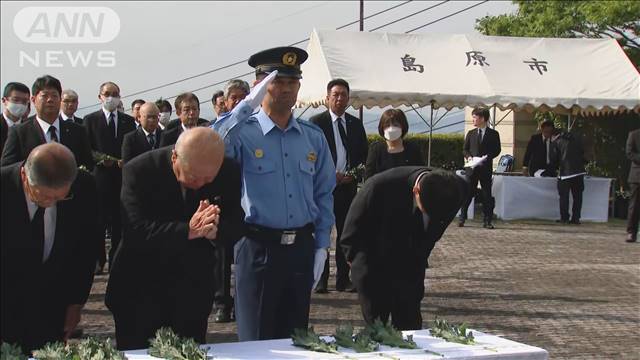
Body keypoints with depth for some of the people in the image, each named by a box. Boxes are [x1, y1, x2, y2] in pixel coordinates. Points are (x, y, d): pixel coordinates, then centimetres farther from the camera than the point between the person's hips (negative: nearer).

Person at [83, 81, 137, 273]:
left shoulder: (128, 121, 13)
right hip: (100, 174, -2)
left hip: (123, 174, 2)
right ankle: (98, 259, 6)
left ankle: (116, 259, 9)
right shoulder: (91, 119, 7)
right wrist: (99, 158, -14)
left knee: (119, 219, 2)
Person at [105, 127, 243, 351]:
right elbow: (136, 232, -28)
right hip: (141, 288, -2)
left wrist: (214, 229, -28)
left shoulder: (229, 172, -10)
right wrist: (188, 230, -37)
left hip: (194, 288, 3)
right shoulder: (139, 171, -19)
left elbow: (236, 227, -6)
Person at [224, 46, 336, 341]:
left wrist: (321, 246, 7)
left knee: (295, 338, 16)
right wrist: (231, 120, -23)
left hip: (301, 248, 4)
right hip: (258, 248, -4)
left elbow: (324, 195, 12)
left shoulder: (314, 137, 7)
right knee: (256, 342, 5)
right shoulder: (242, 134, -7)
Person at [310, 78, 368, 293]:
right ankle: (321, 279, 6)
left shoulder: (356, 124, 12)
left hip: (348, 185, 4)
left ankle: (343, 279, 14)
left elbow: (364, 154, 16)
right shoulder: (316, 122, -2)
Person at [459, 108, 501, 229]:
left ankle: (487, 220, 6)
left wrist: (486, 157, -15)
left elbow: (497, 150, 0)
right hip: (472, 167, 2)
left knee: (487, 194, 1)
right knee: (467, 193, -2)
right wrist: (469, 157, -7)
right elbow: (465, 149, 14)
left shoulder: (493, 134, 2)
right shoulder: (470, 133, 12)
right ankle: (462, 218, 3)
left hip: (486, 168, -2)